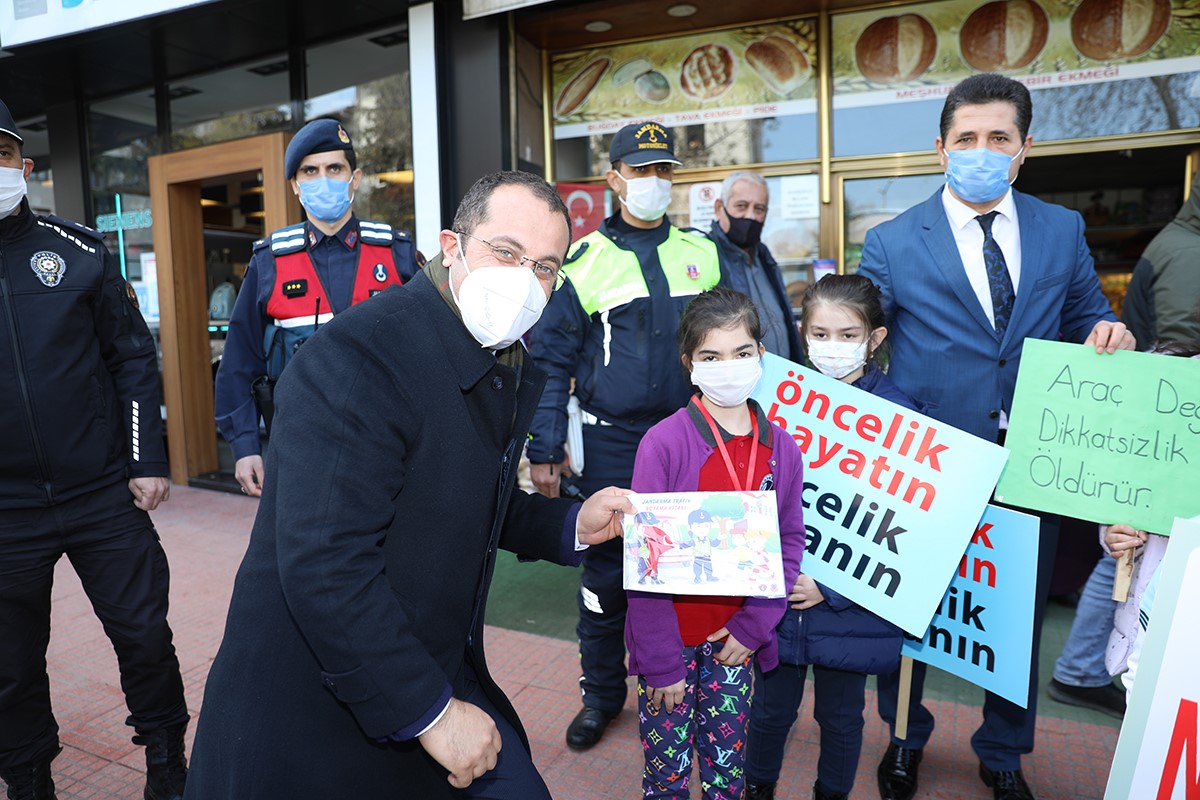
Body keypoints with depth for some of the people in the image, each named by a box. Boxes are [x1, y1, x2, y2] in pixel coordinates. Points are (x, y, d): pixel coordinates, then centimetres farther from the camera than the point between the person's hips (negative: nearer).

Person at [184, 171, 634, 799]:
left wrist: (573, 523, -1)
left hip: (444, 672, 8)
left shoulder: (514, 370, 3)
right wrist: (431, 712, -23)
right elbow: (324, 565, -29)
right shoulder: (358, 354, -24)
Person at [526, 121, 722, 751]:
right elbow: (550, 360, -2)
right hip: (612, 444, -2)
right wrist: (544, 450, -6)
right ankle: (601, 693, 30)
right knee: (605, 569, 8)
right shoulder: (585, 261, -2)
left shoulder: (703, 254, 6)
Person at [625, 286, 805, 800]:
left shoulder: (781, 447, -2)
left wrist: (753, 626, -5)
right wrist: (659, 659, -12)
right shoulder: (664, 441, -15)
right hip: (672, 639, -3)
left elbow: (789, 544, 4)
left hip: (735, 640, 3)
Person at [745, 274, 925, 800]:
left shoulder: (897, 415, -10)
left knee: (840, 716, 17)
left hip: (849, 604, -2)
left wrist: (831, 587, -16)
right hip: (778, 595, 2)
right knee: (771, 708, 17)